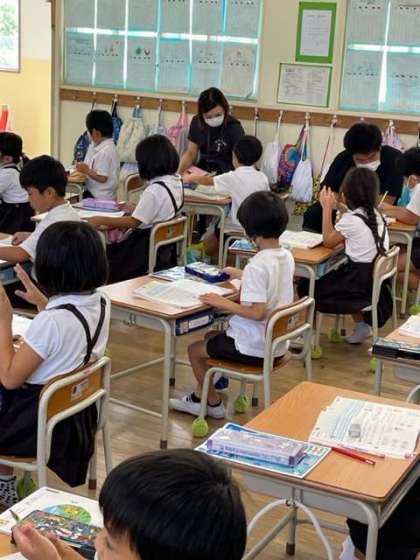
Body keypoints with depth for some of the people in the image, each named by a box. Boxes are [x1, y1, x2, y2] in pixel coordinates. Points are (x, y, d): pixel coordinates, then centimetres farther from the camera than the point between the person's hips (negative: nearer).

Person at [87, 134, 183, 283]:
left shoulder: (155, 190, -26)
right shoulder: (176, 181, 1)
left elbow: (134, 222, -21)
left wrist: (101, 220, -15)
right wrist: (134, 208, 16)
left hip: (145, 251, -9)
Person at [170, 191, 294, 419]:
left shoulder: (257, 265, -27)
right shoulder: (286, 256, 0)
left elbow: (258, 312, -31)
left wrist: (224, 303, -18)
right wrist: (242, 276, 26)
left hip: (255, 348, -9)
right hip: (276, 342, 9)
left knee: (195, 350, 11)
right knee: (211, 336, 27)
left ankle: (213, 403, 25)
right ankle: (201, 396, 34)